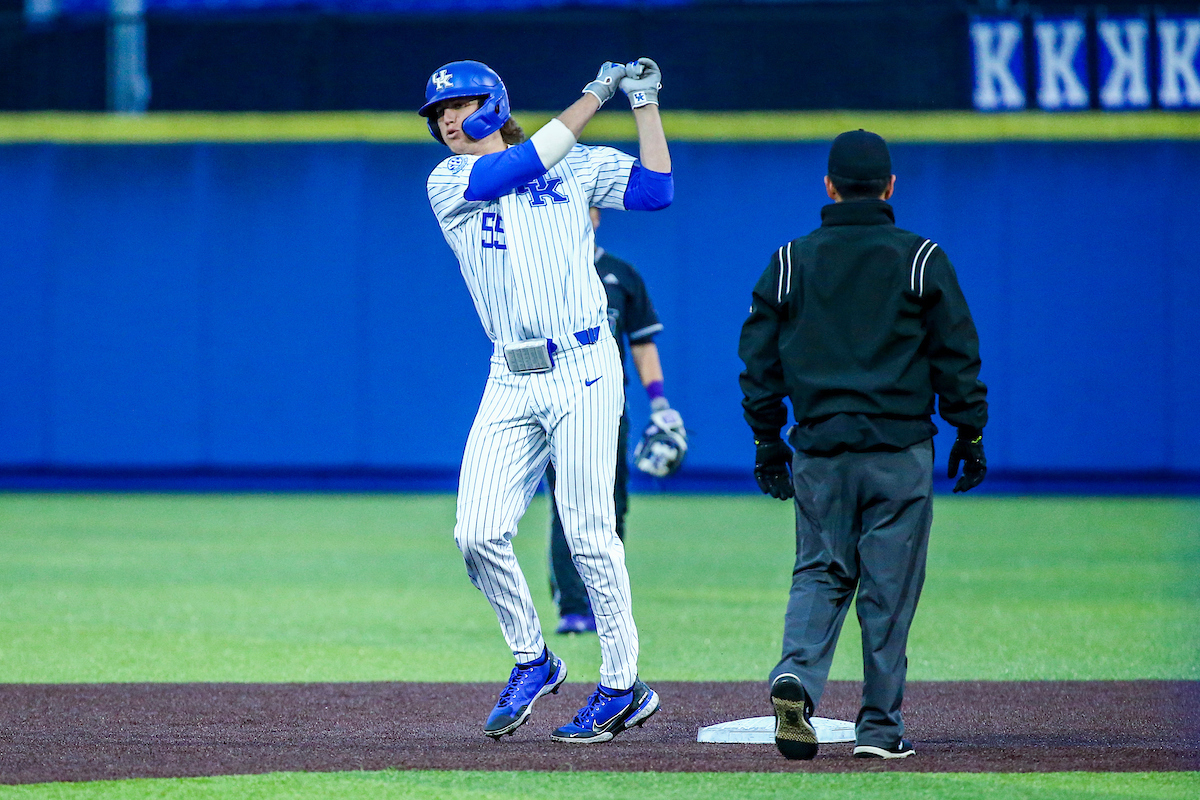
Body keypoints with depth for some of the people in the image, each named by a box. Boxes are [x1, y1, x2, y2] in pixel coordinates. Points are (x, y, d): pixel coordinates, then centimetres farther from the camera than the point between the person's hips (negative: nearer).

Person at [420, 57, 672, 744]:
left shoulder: (578, 165, 7)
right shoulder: (449, 184, 8)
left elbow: (656, 191, -2)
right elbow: (524, 165, -7)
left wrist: (645, 104, -2)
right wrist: (595, 96, -4)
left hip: (583, 370, -3)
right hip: (512, 380, 3)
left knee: (588, 532, -7)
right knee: (479, 533, -6)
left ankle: (623, 686, 2)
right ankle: (533, 661, 15)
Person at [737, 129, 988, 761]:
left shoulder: (791, 261, 5)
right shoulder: (920, 259, -1)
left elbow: (759, 358, 7)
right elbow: (957, 354, 0)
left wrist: (767, 438, 14)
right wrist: (970, 434, 8)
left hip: (819, 449, 2)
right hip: (900, 449, -2)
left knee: (819, 574, 10)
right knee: (890, 588, 4)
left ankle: (796, 677, -15)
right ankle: (880, 726, 6)